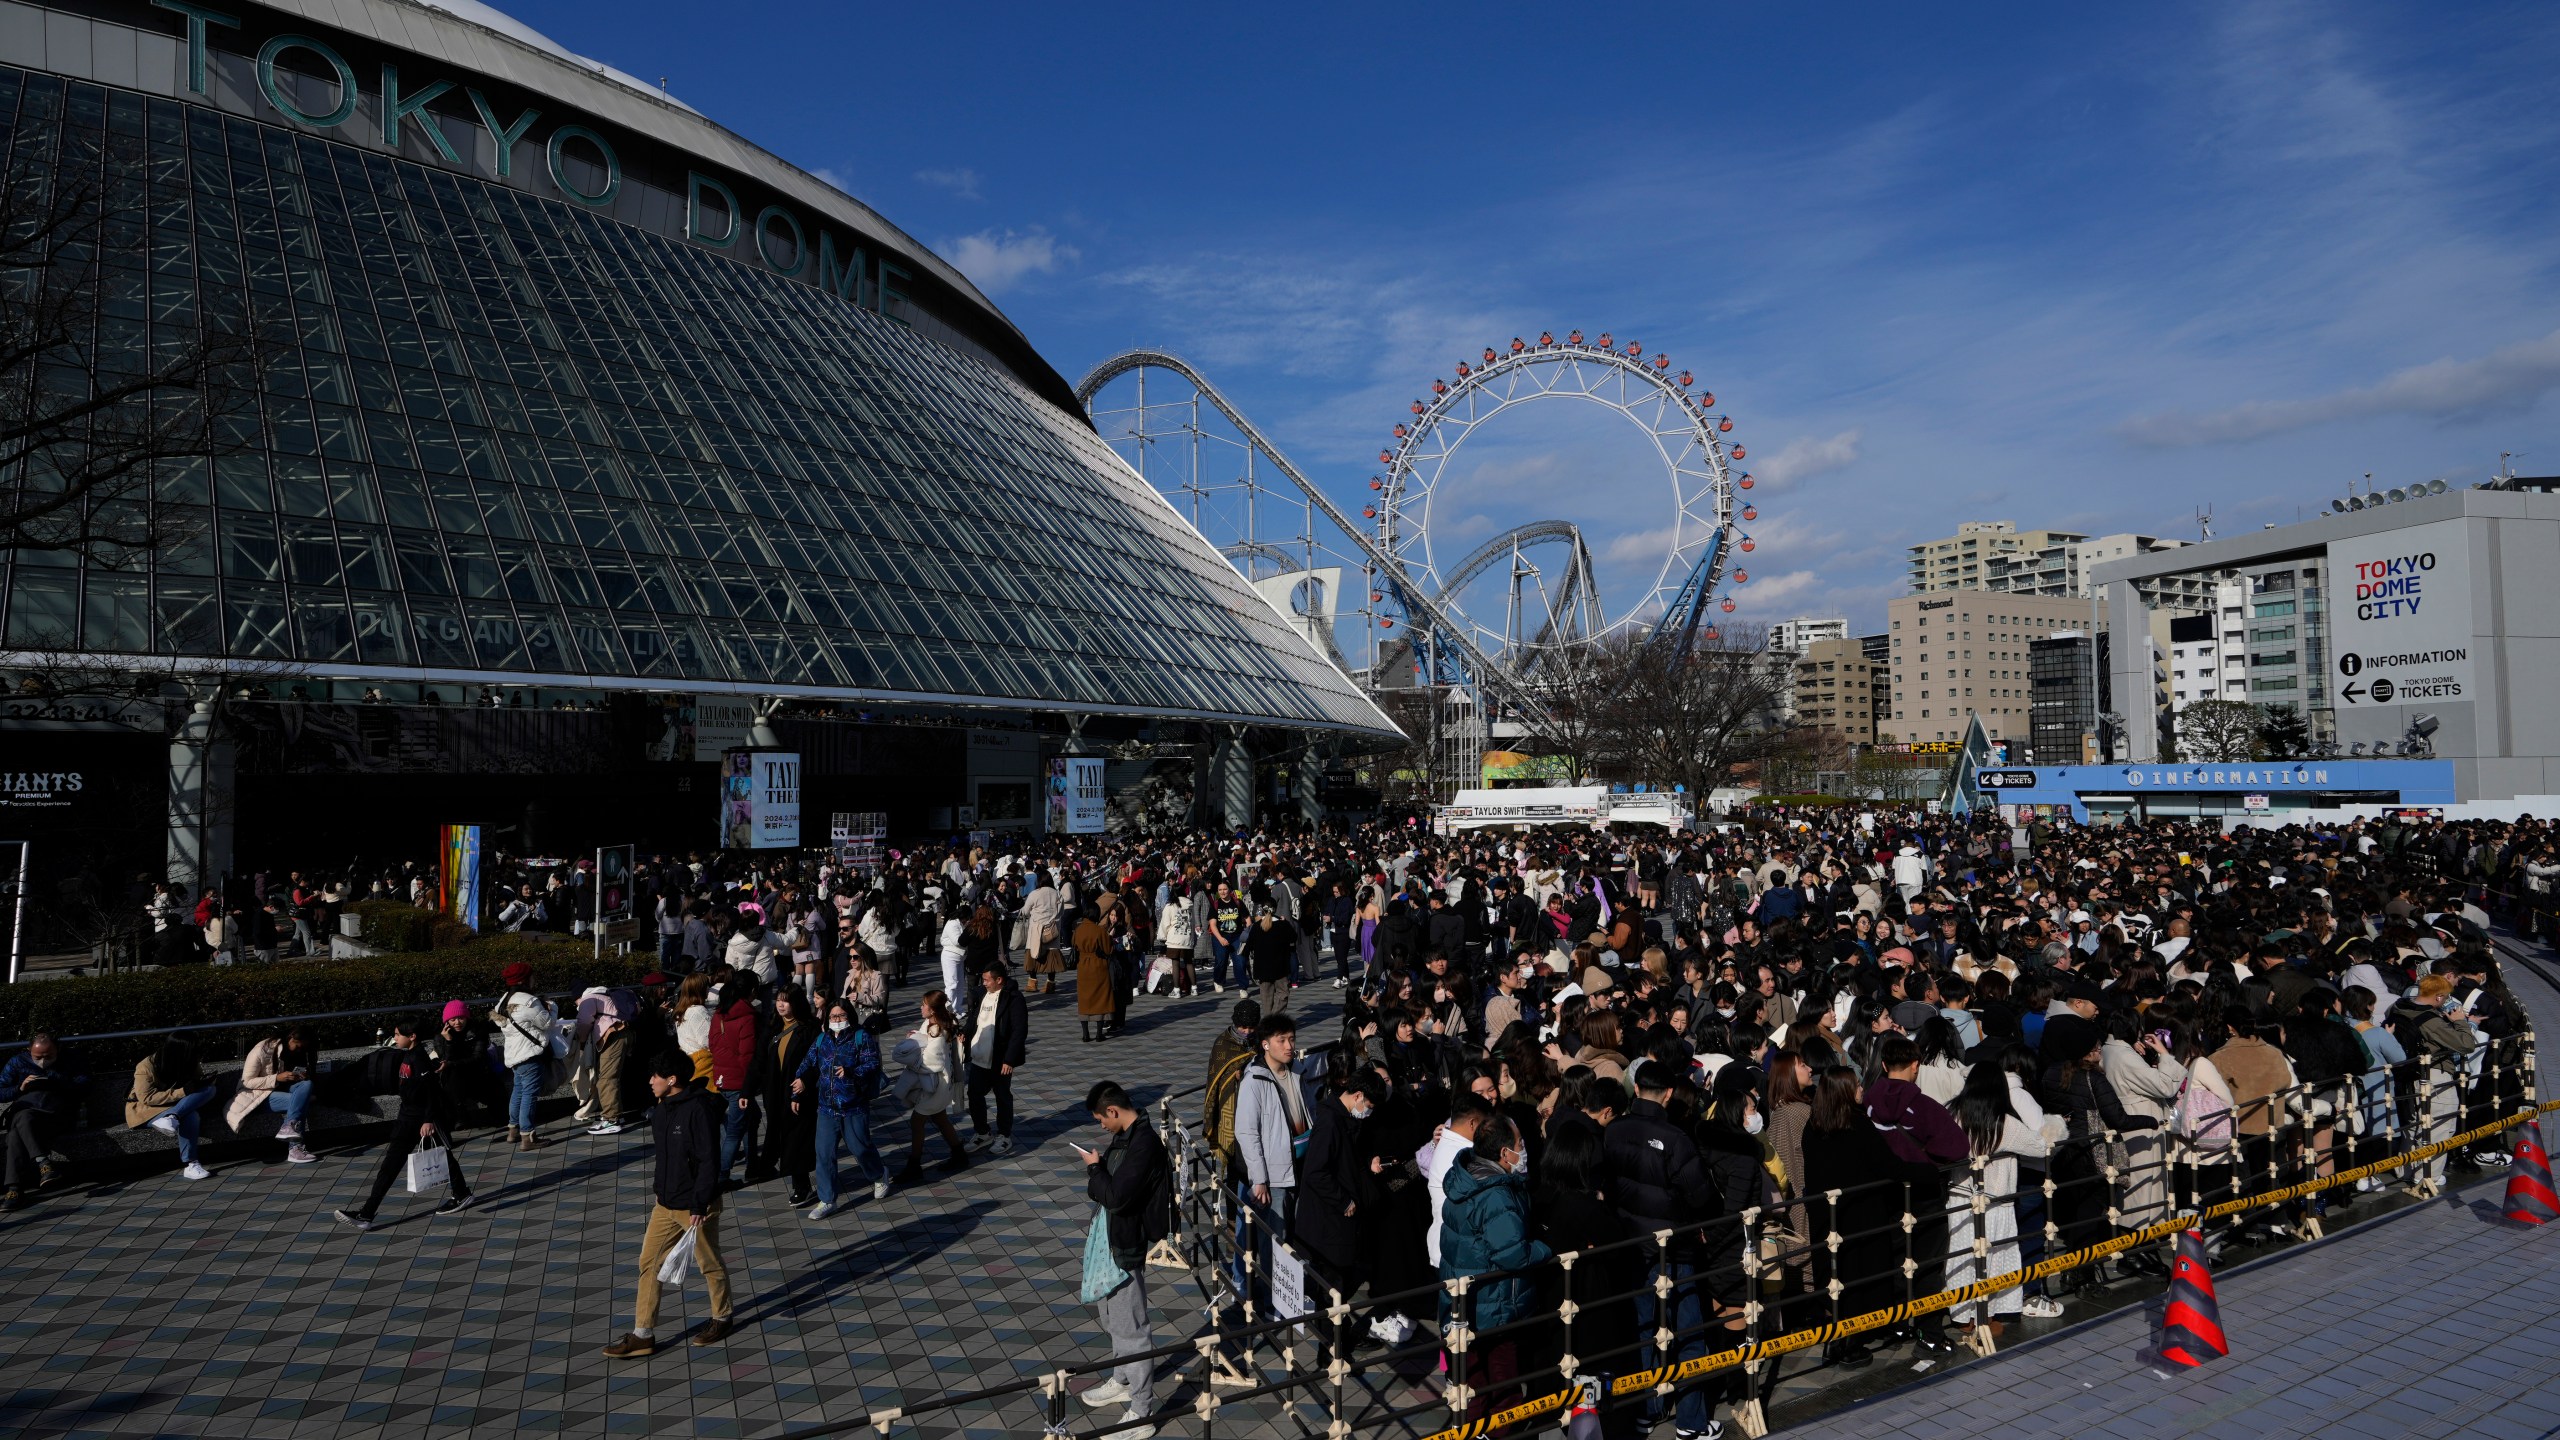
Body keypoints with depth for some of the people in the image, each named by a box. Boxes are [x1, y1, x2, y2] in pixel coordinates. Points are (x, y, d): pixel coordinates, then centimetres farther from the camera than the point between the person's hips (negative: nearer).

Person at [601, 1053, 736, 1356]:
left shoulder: (698, 1110, -23)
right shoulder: (662, 1110, 4)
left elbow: (709, 1161, -23)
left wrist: (700, 1205, -22)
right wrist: (658, 1190, 19)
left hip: (695, 1206, -8)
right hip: (665, 1204, 8)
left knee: (710, 1264, 10)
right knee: (648, 1263, 8)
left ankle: (723, 1317, 31)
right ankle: (643, 1335, 17)